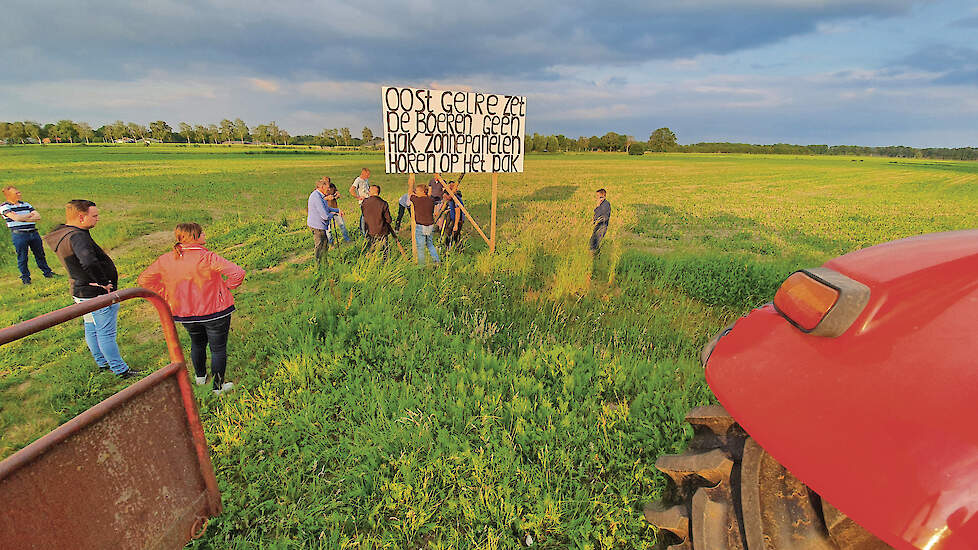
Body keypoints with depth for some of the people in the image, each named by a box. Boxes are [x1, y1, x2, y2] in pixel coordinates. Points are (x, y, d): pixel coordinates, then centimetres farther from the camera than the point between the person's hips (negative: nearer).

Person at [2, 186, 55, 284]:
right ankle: (25, 277, 14)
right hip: (19, 235, -4)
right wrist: (30, 214, -2)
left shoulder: (26, 205, 13)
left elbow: (38, 217, 3)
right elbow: (16, 217, -16)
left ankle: (47, 272, 23)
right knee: (22, 258, 3)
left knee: (40, 254, 12)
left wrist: (23, 218, -10)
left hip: (33, 232, 4)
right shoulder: (4, 207, -2)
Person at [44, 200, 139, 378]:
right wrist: (103, 282, -28)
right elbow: (89, 262, -43)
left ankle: (102, 363, 39)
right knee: (106, 333, 0)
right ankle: (120, 370, 11)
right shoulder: (77, 237, -26)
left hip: (80, 290, 10)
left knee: (91, 329, 22)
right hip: (99, 295, -10)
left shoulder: (61, 233, 5)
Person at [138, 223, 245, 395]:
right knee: (218, 348, 10)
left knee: (197, 344, 29)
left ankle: (200, 377, 47)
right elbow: (237, 273, -32)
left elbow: (144, 280, 6)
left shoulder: (165, 260, -4)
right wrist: (227, 286, -13)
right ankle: (218, 386, 21)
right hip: (215, 311, -6)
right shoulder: (207, 258, -22)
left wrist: (167, 295, 8)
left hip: (186, 314, 6)